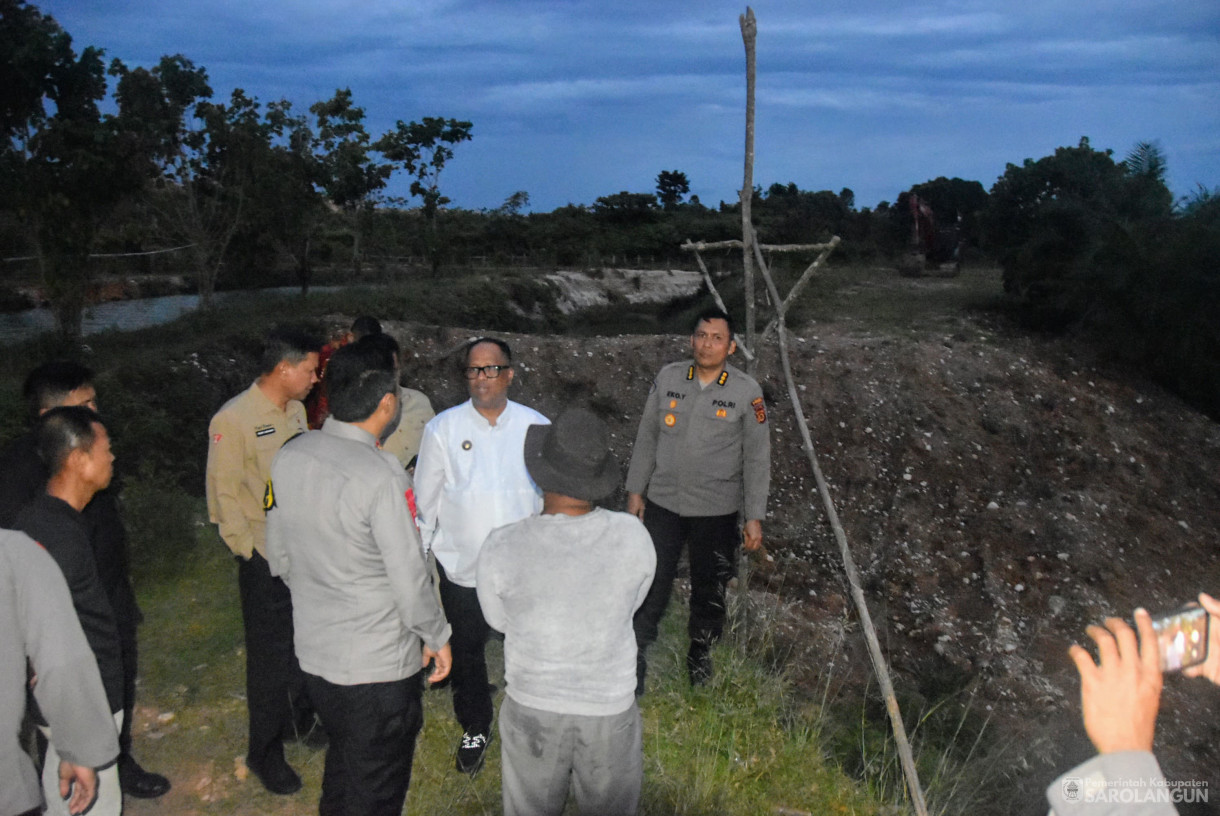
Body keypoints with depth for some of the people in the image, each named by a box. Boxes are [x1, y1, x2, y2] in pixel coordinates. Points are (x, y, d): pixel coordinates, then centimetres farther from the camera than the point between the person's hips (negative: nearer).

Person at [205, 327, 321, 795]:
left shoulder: (295, 409, 5)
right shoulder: (234, 419, -17)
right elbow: (225, 494, -14)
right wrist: (250, 552, -11)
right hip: (266, 559, -6)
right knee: (270, 656, 6)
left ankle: (301, 718, 41)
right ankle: (265, 752, 24)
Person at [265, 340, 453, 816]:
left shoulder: (288, 458, -5)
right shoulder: (382, 477, -27)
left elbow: (279, 558, 6)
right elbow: (409, 577, -21)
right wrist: (437, 637, -4)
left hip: (313, 651, 7)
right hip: (378, 663, -6)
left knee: (342, 757, 29)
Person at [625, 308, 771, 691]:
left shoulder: (747, 392, -9)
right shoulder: (668, 378, -3)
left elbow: (757, 457, -5)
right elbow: (647, 436, 5)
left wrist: (755, 516, -6)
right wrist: (635, 490, 5)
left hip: (716, 511, -1)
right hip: (663, 503, 1)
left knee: (709, 589, 16)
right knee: (651, 585, 5)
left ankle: (700, 655, 39)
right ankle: (637, 656, 23)